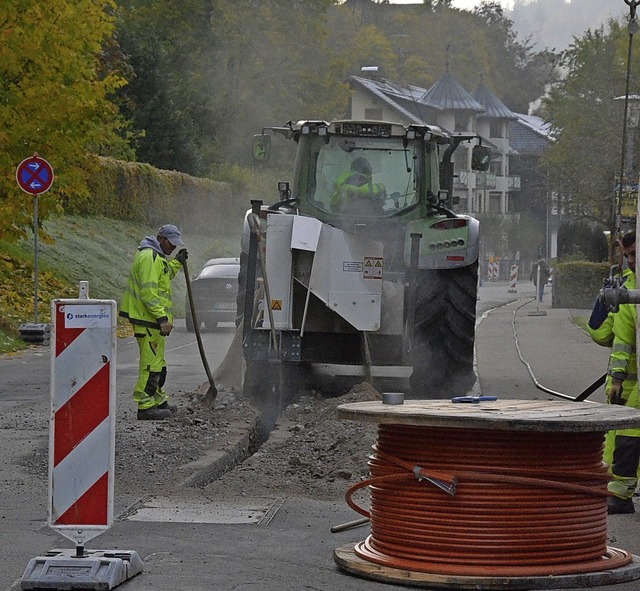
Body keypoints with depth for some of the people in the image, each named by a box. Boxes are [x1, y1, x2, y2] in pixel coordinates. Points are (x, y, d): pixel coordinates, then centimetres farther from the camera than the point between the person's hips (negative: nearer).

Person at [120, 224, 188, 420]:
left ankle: (158, 400, 31)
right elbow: (149, 292, -24)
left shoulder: (156, 256, 17)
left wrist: (177, 262, 21)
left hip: (152, 318, 11)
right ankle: (145, 406, -9)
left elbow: (163, 276, 34)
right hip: (147, 318, -11)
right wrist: (162, 318, -25)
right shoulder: (149, 257, -18)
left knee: (157, 362, 20)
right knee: (151, 362, -10)